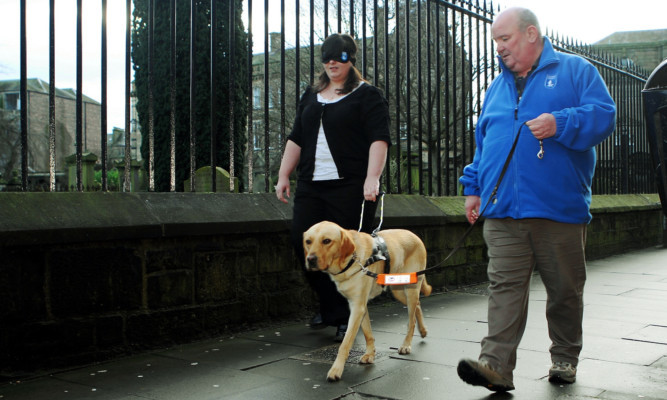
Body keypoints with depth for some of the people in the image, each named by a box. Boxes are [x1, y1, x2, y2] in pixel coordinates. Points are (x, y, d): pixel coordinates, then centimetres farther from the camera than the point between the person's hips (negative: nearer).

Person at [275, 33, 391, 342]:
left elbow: (379, 139, -9)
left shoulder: (367, 95, 2)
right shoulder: (311, 96, 21)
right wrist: (283, 176, 12)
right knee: (303, 243, 0)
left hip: (350, 188, -6)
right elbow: (296, 139, 21)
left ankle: (347, 319, 9)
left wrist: (372, 178, -21)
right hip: (311, 186, 6)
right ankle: (330, 308, 18)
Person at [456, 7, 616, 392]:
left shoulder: (574, 70, 6)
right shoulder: (497, 87, 20)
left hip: (560, 208, -3)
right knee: (504, 287, -7)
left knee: (565, 290, 8)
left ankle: (565, 359, 24)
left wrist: (560, 123, -21)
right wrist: (474, 187, 18)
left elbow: (604, 114, -5)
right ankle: (497, 364, -10)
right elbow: (483, 142, 25)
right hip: (503, 211, 3)